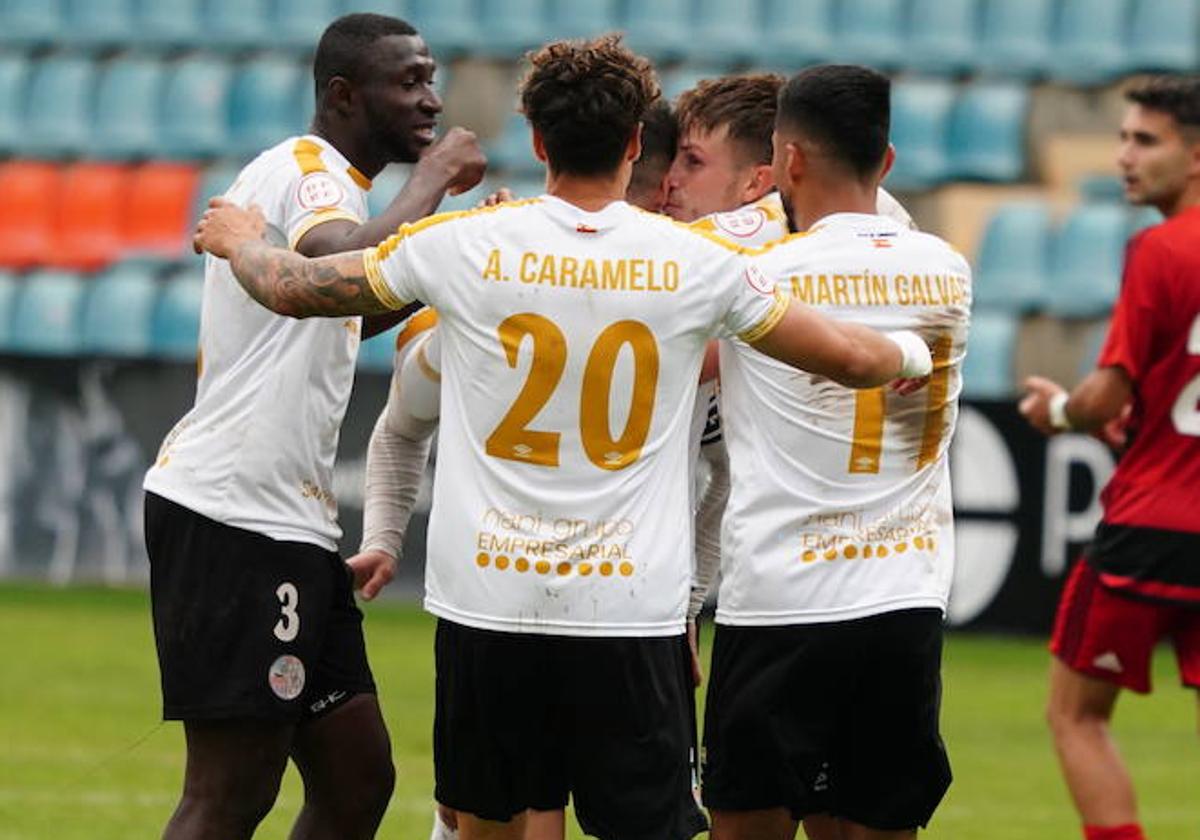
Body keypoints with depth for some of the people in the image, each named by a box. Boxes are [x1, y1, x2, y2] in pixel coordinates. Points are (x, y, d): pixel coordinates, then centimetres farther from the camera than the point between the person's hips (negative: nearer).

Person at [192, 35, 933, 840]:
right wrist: (913, 353, 30)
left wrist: (241, 238, 33)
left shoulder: (463, 245, -2)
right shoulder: (697, 261, -2)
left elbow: (292, 287, 10)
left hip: (488, 595, 1)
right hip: (633, 610, -1)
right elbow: (847, 357, 7)